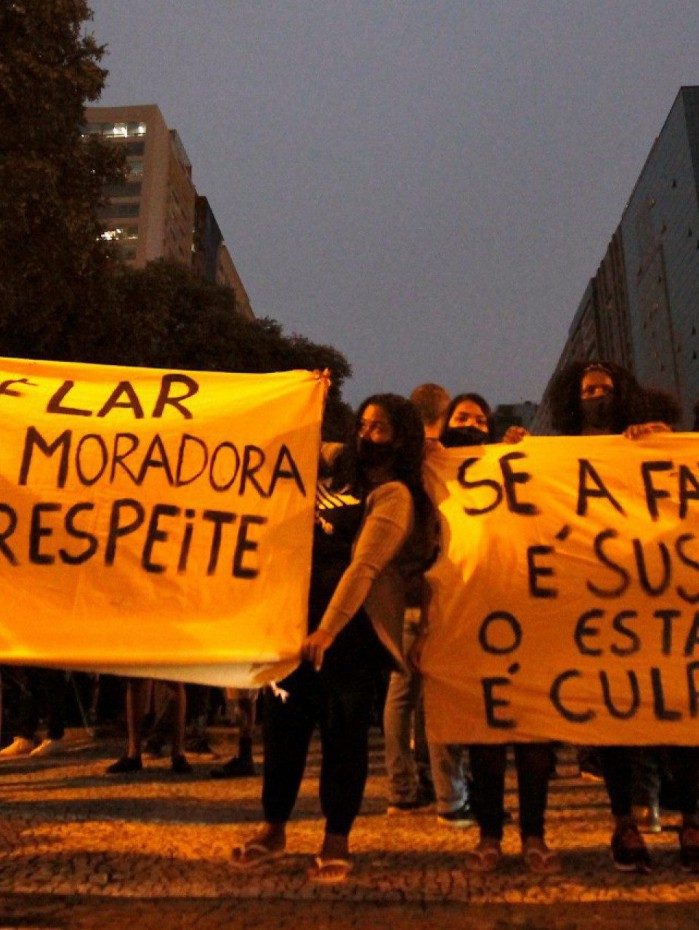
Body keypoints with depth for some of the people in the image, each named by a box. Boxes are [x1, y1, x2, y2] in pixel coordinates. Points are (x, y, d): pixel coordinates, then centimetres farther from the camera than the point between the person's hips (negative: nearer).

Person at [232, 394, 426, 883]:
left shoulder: (393, 495, -12)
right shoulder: (345, 473, 12)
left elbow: (364, 565, -21)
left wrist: (328, 629, -27)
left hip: (352, 623, -7)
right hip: (304, 611, 8)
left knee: (343, 729, 2)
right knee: (284, 718, 10)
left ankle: (337, 841, 16)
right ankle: (274, 828, 24)